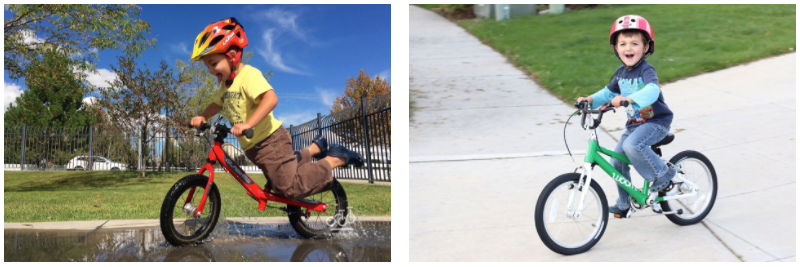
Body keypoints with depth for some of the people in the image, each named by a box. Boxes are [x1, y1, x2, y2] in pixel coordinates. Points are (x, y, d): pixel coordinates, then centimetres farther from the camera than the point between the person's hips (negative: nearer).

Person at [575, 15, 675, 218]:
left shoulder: (646, 70, -19)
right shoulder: (621, 72, 4)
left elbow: (652, 91, -38)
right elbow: (609, 92, 15)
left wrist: (628, 98, -54)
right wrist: (590, 100, -3)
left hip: (656, 121, -8)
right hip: (635, 123, 8)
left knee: (632, 145, -34)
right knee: (617, 162, 6)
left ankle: (663, 173, -9)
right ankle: (623, 204, 24)